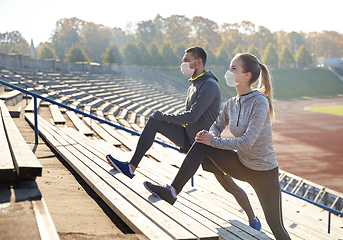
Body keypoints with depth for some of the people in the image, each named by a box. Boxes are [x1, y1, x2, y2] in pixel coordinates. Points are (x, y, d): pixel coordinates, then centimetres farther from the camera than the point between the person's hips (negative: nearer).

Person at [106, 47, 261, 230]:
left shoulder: (209, 86, -19)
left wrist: (164, 117, -14)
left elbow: (192, 116, -25)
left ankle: (252, 218, 21)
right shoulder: (193, 86, 10)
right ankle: (131, 167, -1)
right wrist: (166, 119, 3)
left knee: (229, 186, -2)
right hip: (189, 139, 8)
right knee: (153, 122, -3)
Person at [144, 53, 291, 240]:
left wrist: (213, 141, -20)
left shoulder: (260, 102, -23)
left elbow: (247, 142, -28)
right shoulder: (232, 104, -1)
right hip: (241, 164, 6)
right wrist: (209, 136, -10)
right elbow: (217, 126, 14)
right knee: (201, 145, -11)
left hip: (264, 171, -6)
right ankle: (172, 192, -10)